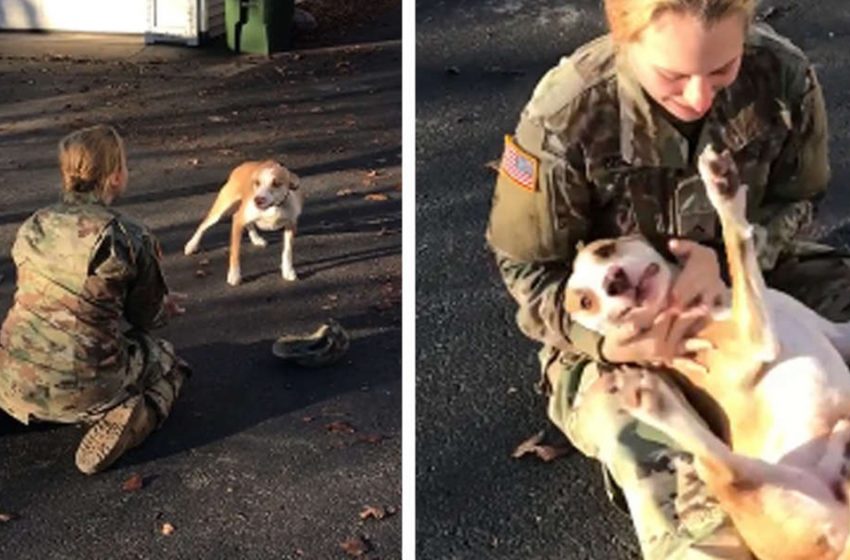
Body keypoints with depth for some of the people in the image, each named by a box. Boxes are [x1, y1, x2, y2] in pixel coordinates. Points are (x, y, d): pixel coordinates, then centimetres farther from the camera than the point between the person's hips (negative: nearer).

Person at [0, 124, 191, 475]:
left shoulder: (33, 227, 3)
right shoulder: (133, 240, -12)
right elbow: (144, 318, 0)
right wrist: (166, 308, 27)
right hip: (82, 391, -4)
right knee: (166, 361, 25)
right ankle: (126, 419, -6)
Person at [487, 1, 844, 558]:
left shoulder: (784, 75, -20)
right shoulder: (566, 115, -27)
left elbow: (798, 199, -2)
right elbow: (526, 266, -13)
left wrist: (727, 257, -24)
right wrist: (603, 338, -32)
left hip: (748, 276, 4)